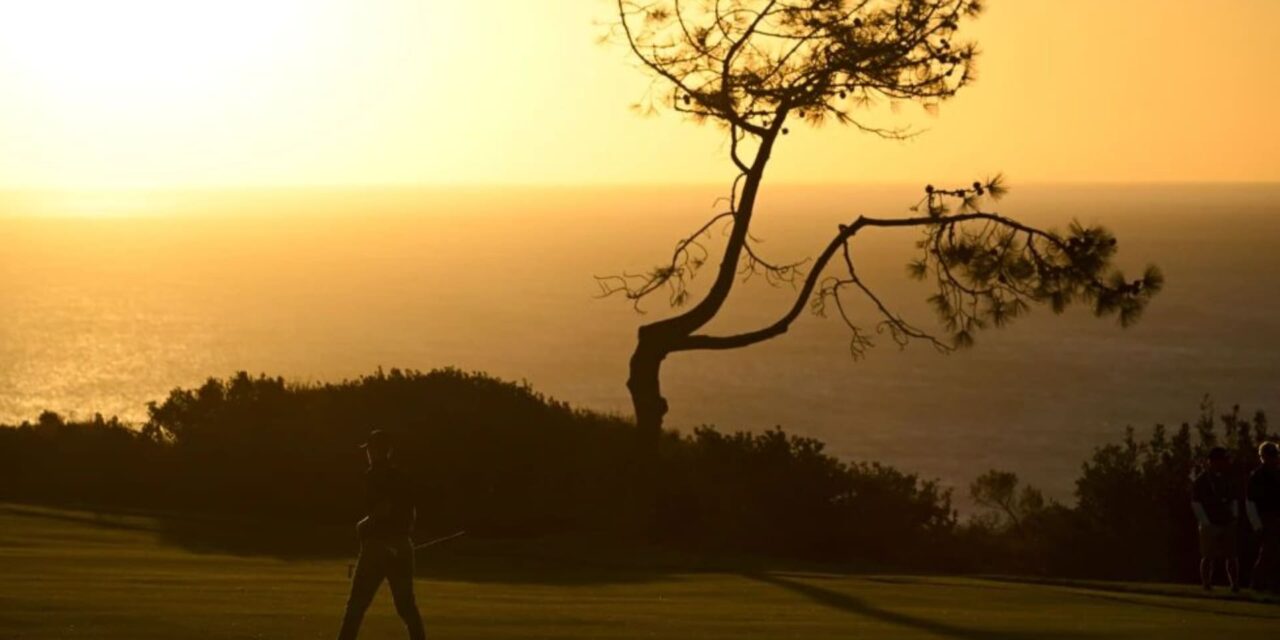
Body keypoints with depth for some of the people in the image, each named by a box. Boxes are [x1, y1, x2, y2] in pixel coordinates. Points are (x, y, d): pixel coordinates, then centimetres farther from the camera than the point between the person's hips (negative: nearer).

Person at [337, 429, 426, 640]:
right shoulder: (400, 477, 12)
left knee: (357, 604, -1)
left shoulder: (374, 475, -9)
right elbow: (412, 512, 14)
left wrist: (365, 524, -7)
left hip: (378, 544, -6)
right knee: (407, 604, 9)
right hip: (402, 545, 6)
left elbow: (385, 506, -21)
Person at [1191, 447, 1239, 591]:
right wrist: (1206, 523, -12)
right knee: (1209, 557, -3)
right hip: (1210, 525, -4)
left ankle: (1235, 584, 2)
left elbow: (1234, 498, 23)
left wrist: (1235, 517, 10)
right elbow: (1196, 503, -6)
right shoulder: (1201, 480, -3)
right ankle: (1206, 584, 5)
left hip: (1227, 524, 4)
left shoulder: (1227, 479, 13)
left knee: (1232, 555, -2)